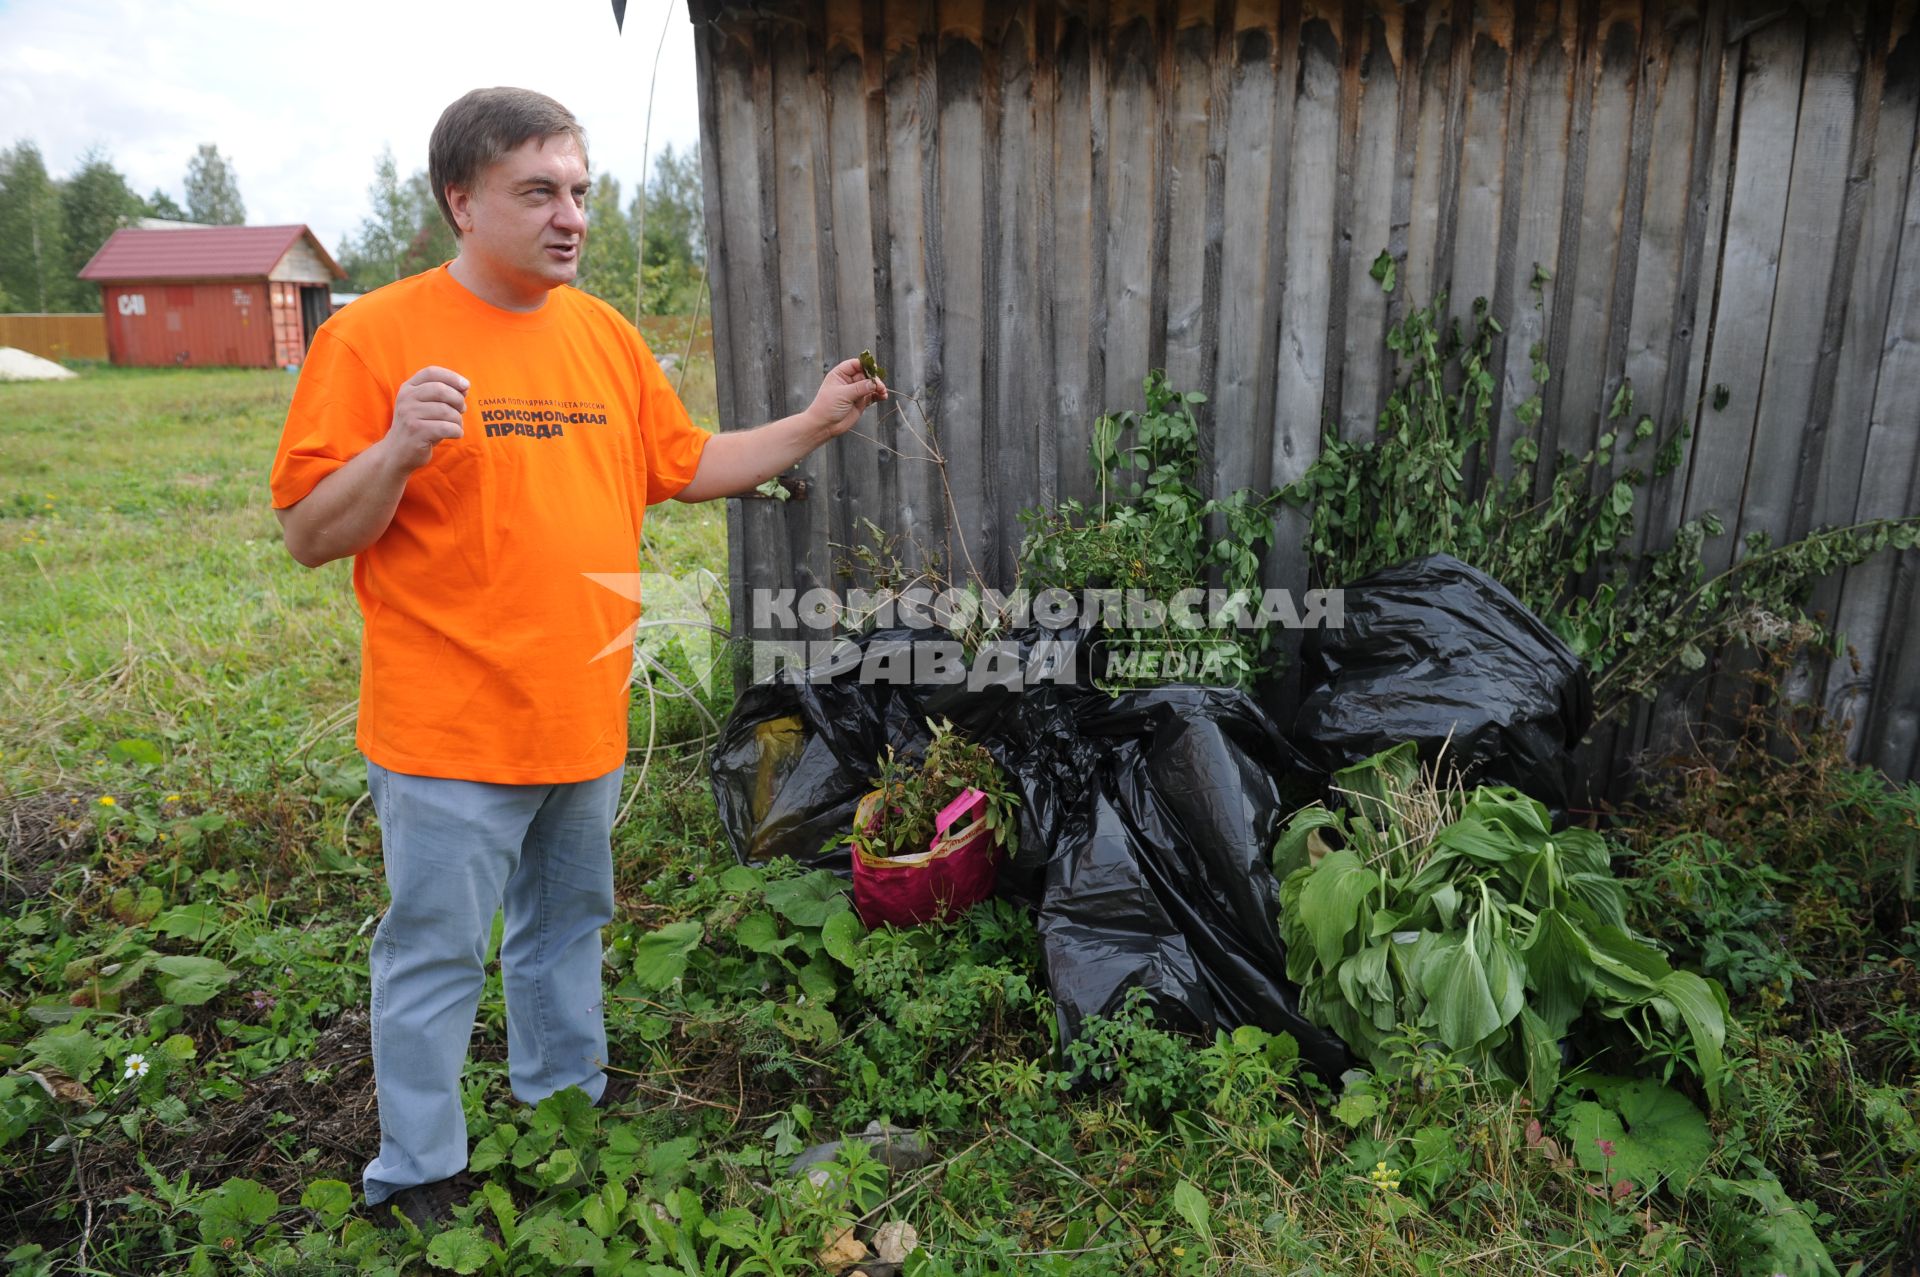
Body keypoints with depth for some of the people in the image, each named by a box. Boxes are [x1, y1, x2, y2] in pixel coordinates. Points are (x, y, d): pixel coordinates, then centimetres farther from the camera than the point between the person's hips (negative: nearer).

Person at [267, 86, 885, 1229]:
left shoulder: (606, 333, 7)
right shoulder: (375, 337, -11)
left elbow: (686, 466, 14)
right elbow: (310, 535, -11)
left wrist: (814, 425, 8)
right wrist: (400, 451, -28)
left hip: (588, 712, 6)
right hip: (452, 732, -6)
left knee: (569, 925, 23)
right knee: (438, 955, 9)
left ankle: (568, 1096, 45)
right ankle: (419, 1174, 30)